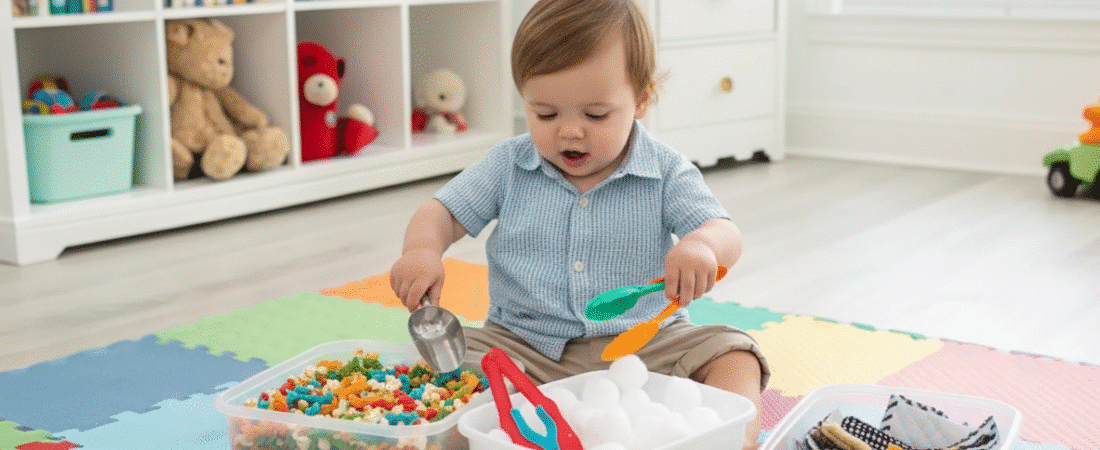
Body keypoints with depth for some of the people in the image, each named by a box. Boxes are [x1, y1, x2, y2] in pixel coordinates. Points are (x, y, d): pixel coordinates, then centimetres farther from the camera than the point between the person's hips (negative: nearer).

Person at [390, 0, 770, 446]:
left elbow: (726, 236, -11)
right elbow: (443, 213, 3)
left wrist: (702, 245, -38)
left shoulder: (666, 172, -4)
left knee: (733, 355, -21)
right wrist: (421, 251, -22)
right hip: (525, 346, 1)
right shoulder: (508, 166, 1)